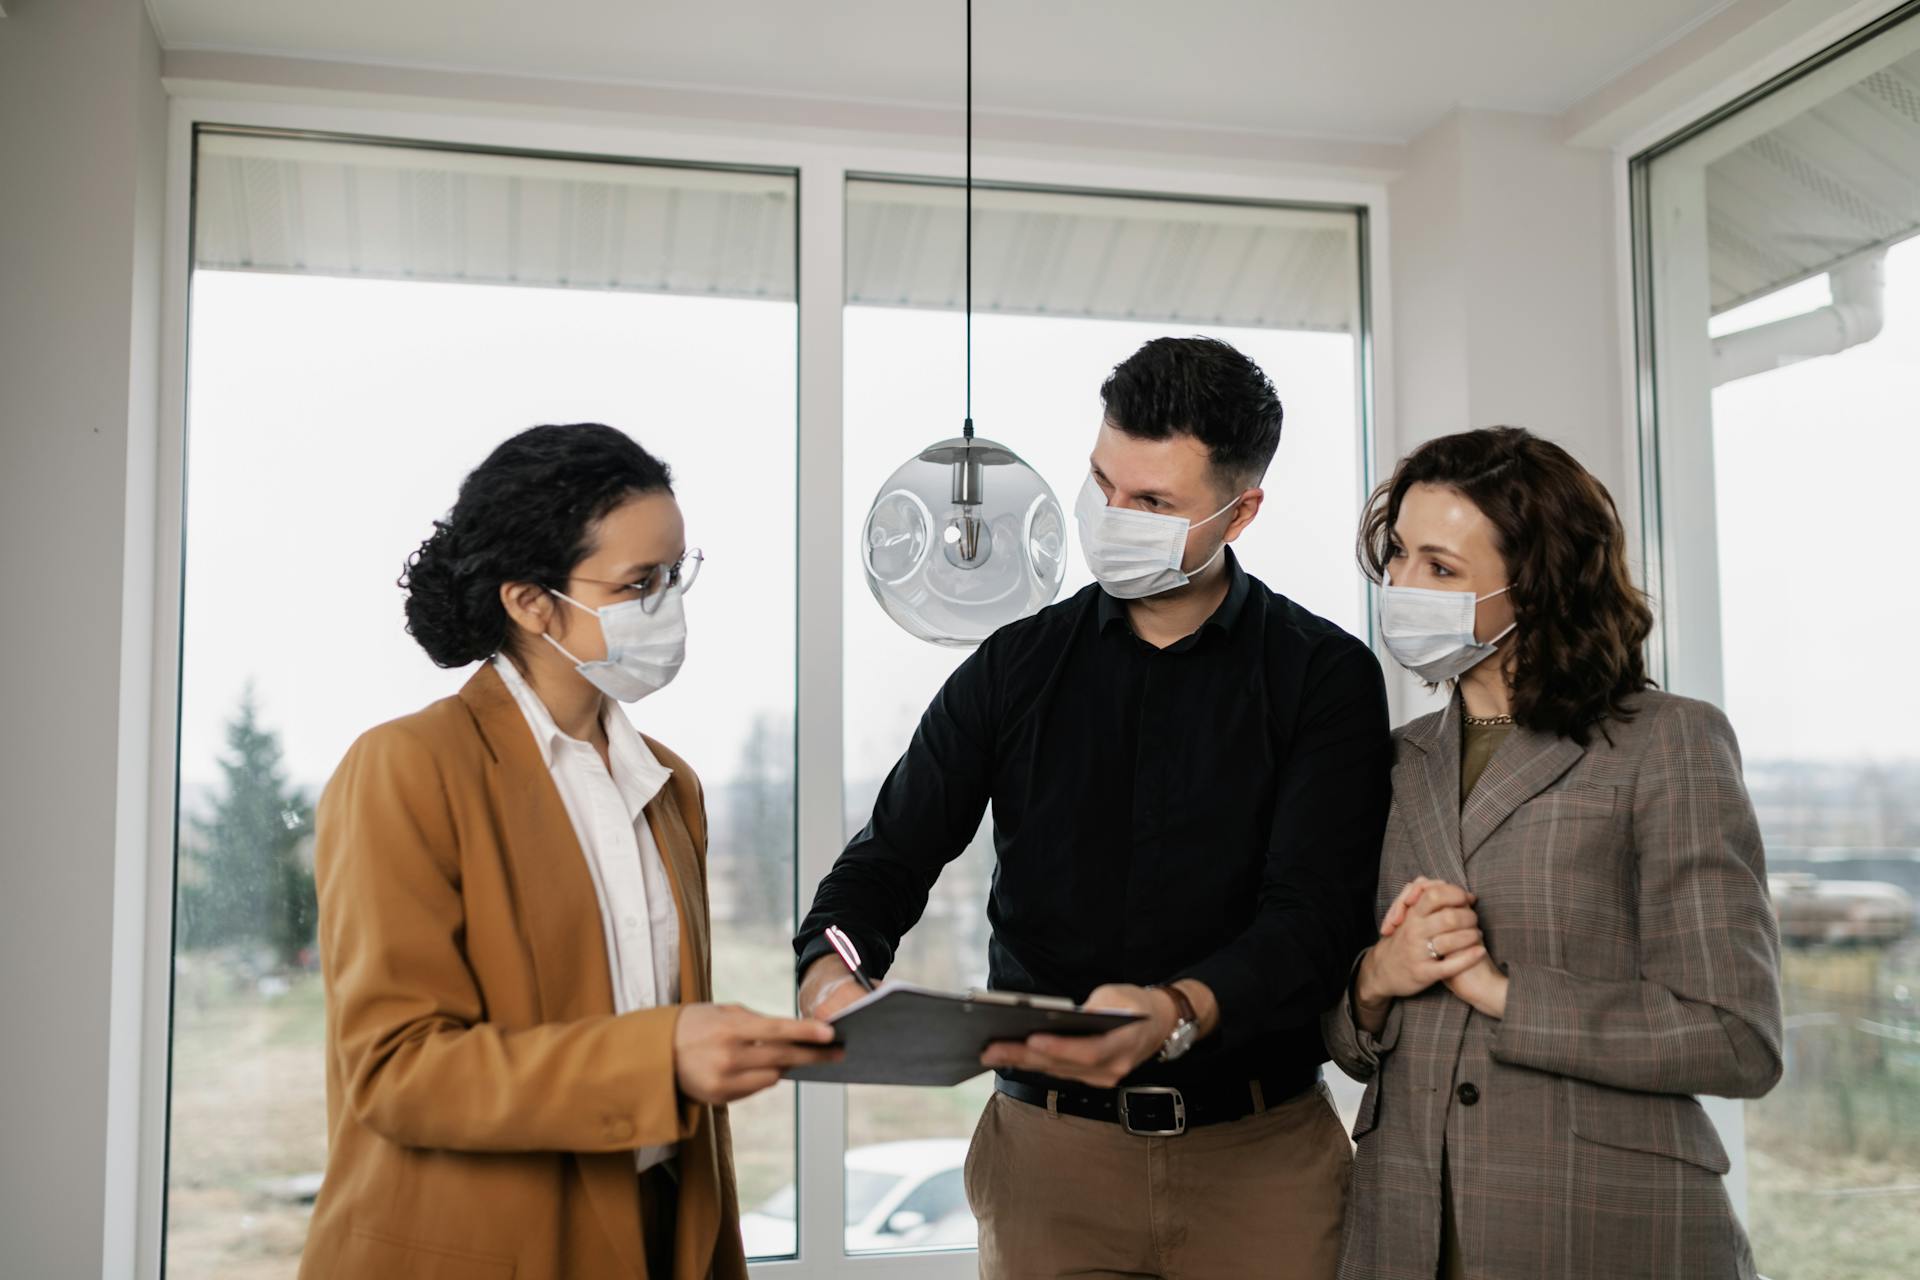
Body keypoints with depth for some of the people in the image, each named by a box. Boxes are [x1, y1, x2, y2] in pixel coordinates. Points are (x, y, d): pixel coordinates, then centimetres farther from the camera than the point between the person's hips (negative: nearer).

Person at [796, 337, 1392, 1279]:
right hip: (1048, 1147, 2)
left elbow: (1315, 918, -14)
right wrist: (830, 968, -20)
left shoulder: (1327, 676, -4)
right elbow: (892, 856, 3)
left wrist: (1178, 1013, -34)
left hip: (1259, 1146, -1)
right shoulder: (1017, 666, 4)